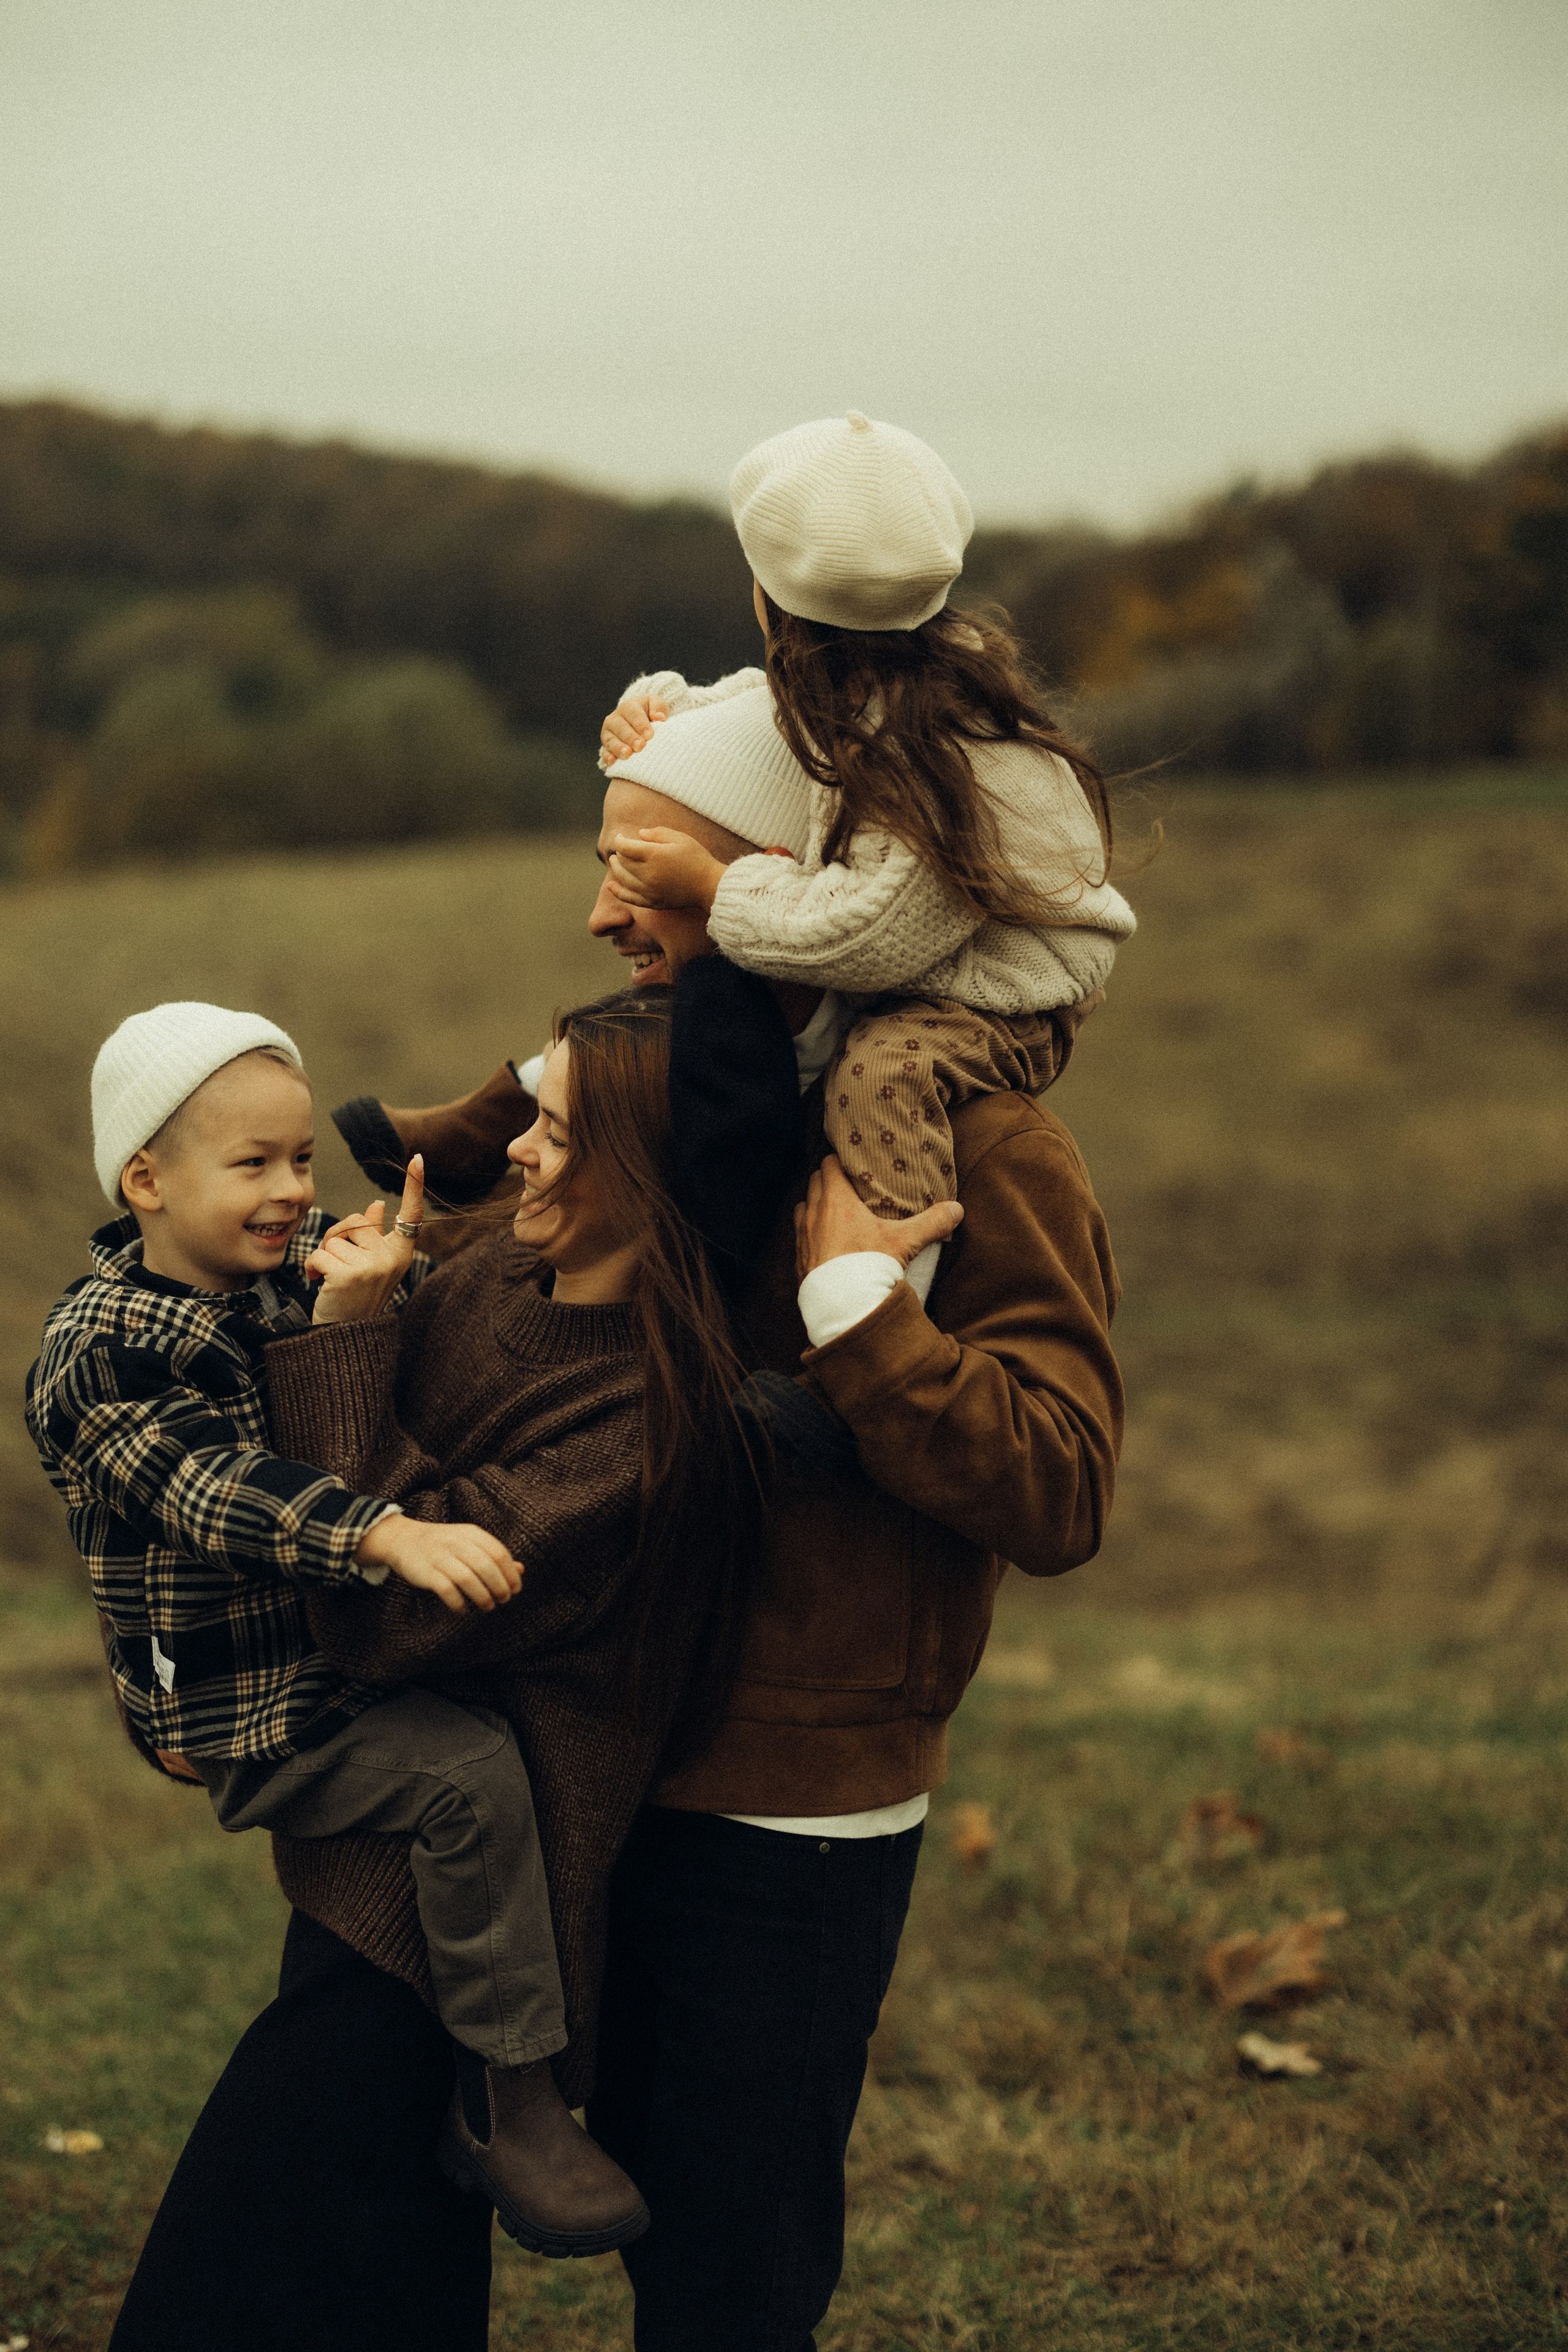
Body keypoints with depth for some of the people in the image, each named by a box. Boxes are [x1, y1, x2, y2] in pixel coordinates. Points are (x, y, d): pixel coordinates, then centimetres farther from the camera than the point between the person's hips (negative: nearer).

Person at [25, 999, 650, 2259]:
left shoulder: (292, 1265, 5)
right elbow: (221, 1490, -30)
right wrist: (390, 1535, -43)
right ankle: (517, 2108, -17)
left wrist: (353, 1310, -21)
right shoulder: (100, 1351, -16)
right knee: (471, 1770, -25)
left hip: (337, 1658, 8)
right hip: (244, 1716, -8)